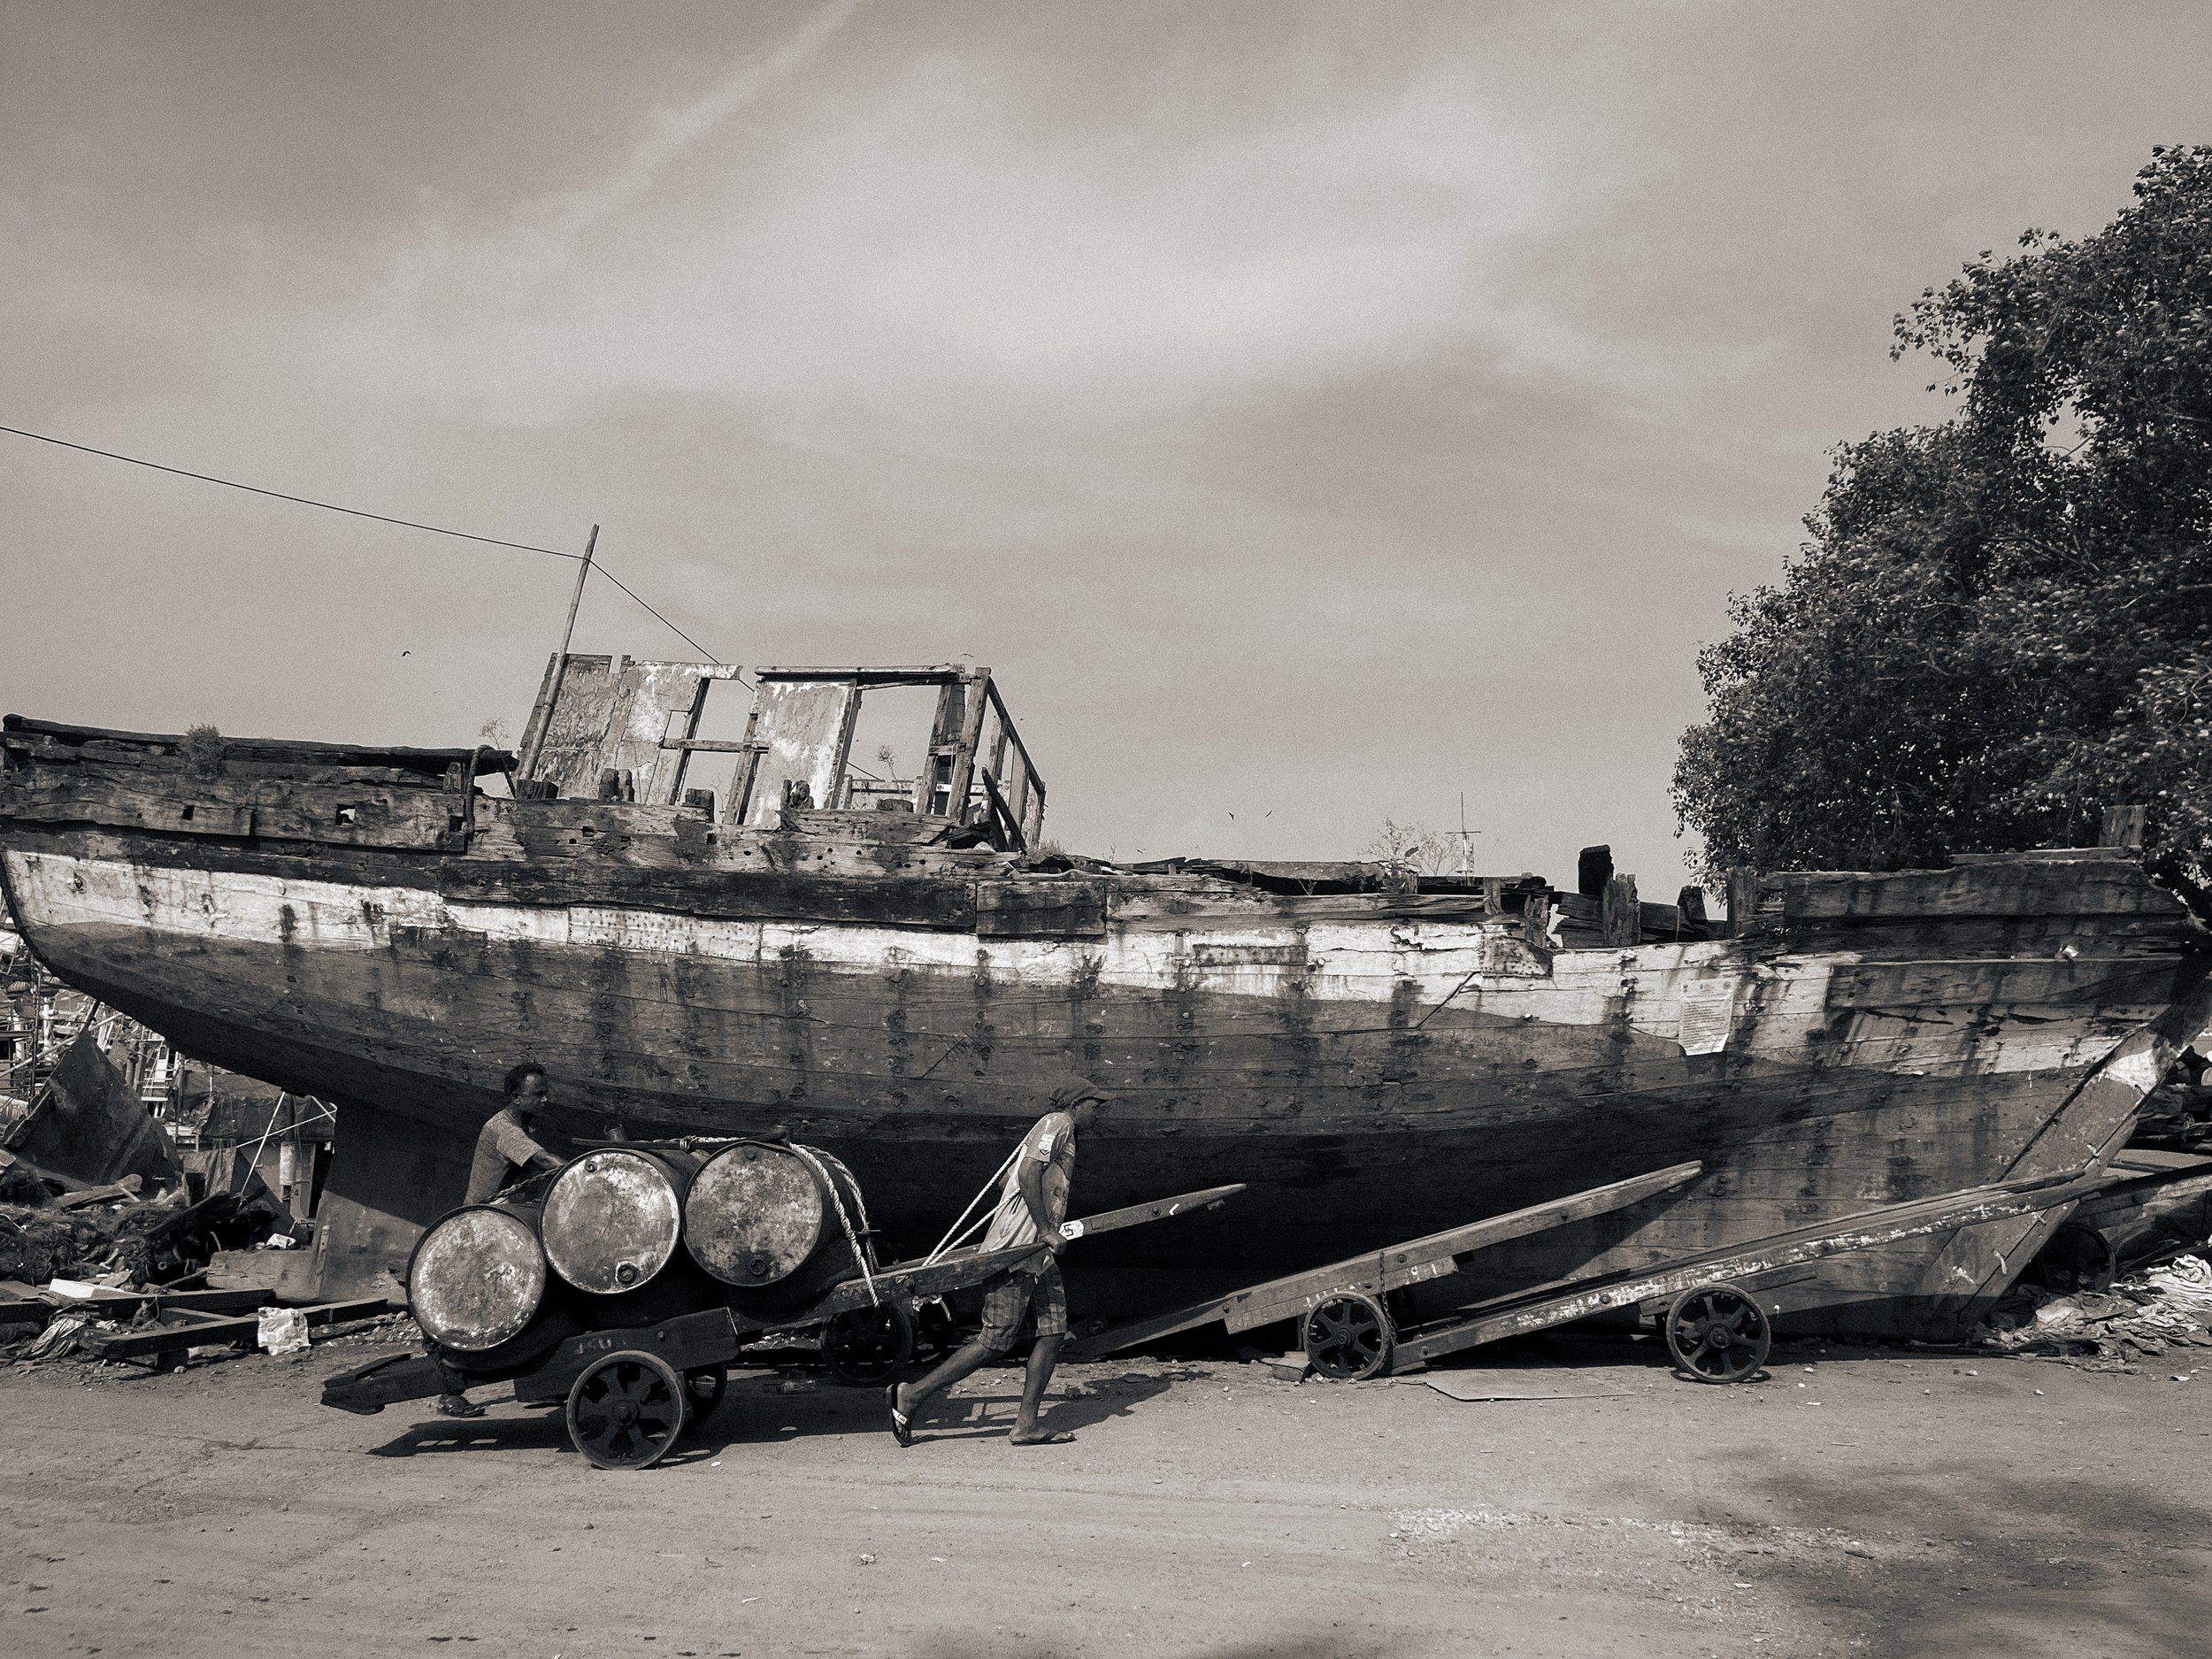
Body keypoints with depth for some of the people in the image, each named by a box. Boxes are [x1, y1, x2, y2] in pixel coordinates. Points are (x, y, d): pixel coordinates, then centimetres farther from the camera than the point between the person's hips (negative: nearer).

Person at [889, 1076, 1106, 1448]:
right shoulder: (1057, 1123, -6)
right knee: (996, 1339, -9)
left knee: (1054, 1331, 2)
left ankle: (1026, 1424, 4)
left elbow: (1007, 1181, 25)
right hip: (1015, 1248, -10)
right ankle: (912, 1395, -1)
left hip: (1038, 1251, 10)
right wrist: (1047, 1232, -19)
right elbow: (1028, 1174, -20)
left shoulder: (1061, 1132, 23)